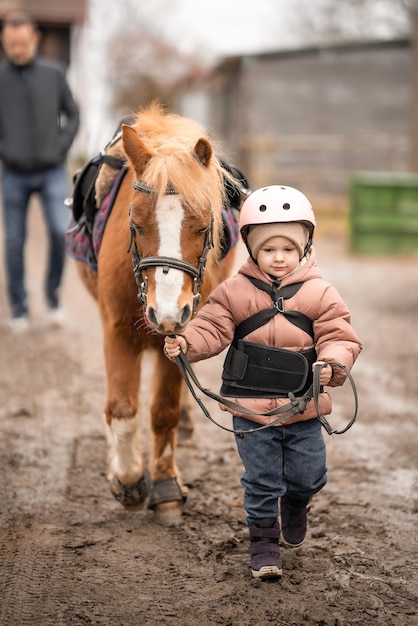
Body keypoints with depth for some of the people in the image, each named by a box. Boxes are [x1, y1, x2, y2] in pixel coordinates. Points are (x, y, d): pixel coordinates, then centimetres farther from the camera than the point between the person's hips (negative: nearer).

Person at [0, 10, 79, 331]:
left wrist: (61, 148, -2)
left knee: (61, 231, -13)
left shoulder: (54, 74, 2)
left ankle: (53, 293, 9)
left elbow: (72, 115, 10)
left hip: (53, 172, 0)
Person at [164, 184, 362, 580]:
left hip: (304, 410, 1)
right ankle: (264, 541, 21)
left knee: (309, 476, 12)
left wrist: (332, 362, -27)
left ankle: (295, 502, 46)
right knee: (261, 481, 5)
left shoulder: (319, 294, -3)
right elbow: (212, 328, -5)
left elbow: (340, 337, -6)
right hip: (251, 410, -1)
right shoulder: (235, 292, -3)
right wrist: (184, 343, -24)